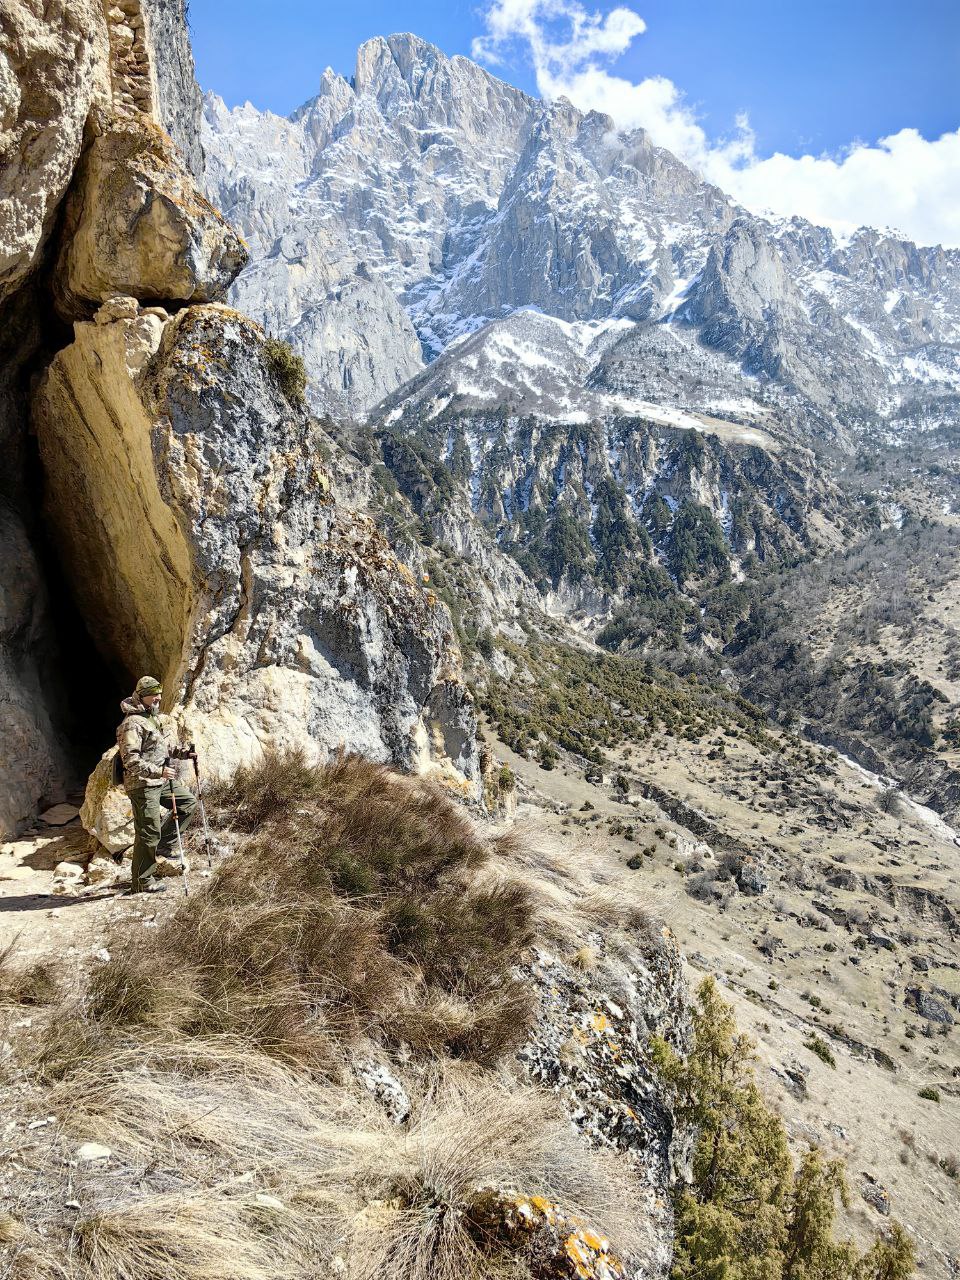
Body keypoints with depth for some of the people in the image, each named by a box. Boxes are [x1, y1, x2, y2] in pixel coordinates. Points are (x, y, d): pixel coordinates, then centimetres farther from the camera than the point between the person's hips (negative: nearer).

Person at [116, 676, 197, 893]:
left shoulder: (159, 718, 12)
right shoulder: (132, 724, -17)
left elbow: (167, 747, 24)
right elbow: (131, 761, -23)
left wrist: (184, 753, 6)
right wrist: (159, 771, -30)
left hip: (162, 780, 9)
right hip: (143, 785, -9)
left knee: (188, 802, 15)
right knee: (148, 832, -3)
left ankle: (163, 845, 20)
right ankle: (142, 881, 9)